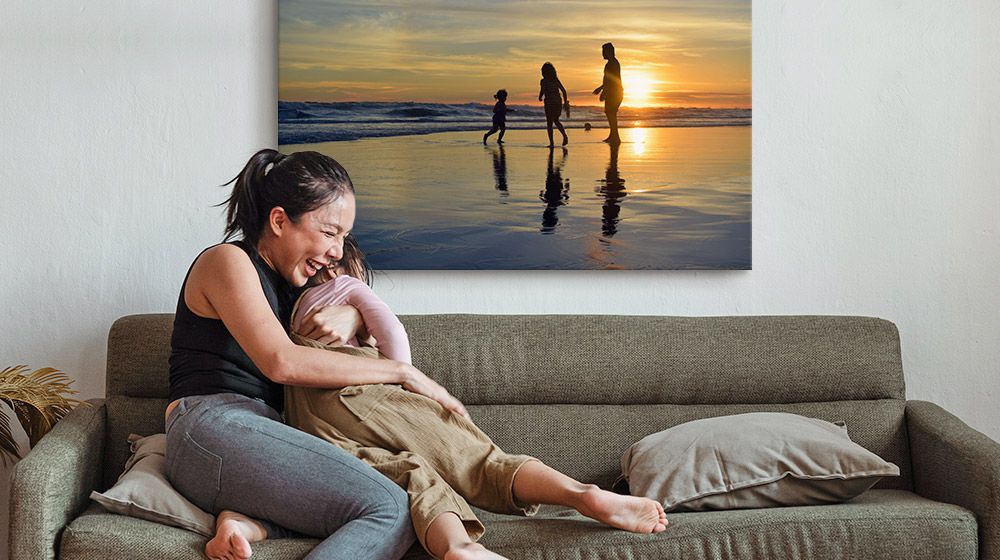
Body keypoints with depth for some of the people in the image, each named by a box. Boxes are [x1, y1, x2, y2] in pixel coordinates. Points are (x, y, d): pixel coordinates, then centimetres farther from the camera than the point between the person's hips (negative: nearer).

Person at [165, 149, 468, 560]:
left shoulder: (285, 279, 23)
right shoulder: (226, 260, -2)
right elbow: (281, 362, -16)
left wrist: (349, 317, 5)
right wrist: (404, 373, -12)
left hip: (261, 441, 9)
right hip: (213, 429, -9)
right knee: (388, 509, -24)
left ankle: (250, 521, -21)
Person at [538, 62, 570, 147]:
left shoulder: (543, 81, -6)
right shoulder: (556, 80, 8)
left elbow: (542, 92, -16)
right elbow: (564, 91, 5)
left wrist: (540, 98, 6)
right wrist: (565, 102, 11)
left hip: (549, 102, -5)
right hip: (558, 102, 5)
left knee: (549, 123, 4)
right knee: (556, 121, 21)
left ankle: (551, 143, -2)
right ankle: (565, 135, -2)